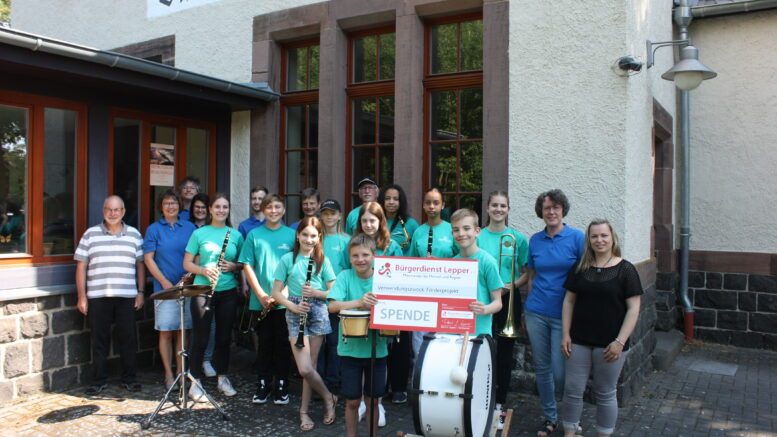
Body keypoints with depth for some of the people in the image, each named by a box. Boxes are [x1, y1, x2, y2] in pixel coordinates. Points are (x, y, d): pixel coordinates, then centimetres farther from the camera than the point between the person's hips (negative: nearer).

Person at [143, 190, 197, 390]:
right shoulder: (154, 229, 3)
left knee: (182, 331, 7)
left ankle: (181, 371, 16)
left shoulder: (189, 227, 10)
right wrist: (164, 281, -11)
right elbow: (148, 258, -2)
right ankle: (168, 374, 12)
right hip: (165, 288, -2)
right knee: (166, 332, 2)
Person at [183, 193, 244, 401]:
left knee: (224, 337, 10)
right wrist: (204, 270, -16)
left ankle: (223, 378, 25)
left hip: (228, 292, 2)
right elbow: (187, 263, 2)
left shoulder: (236, 235, 7)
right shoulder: (199, 233, 1)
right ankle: (195, 383, 11)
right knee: (201, 338, 0)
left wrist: (234, 266, -9)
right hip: (203, 290, -2)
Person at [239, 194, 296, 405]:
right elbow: (247, 265, 2)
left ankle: (281, 386, 18)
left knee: (283, 344, 5)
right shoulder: (254, 235, 4)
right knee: (264, 343, 8)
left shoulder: (291, 234, 3)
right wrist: (261, 294, -8)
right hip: (261, 300, 0)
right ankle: (262, 385, 22)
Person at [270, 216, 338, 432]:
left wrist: (316, 293, -16)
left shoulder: (322, 260, 3)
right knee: (305, 369, -9)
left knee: (309, 367, 4)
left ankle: (304, 411, 23)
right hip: (295, 314, -1)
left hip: (318, 314, 1)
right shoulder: (287, 259, 1)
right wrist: (293, 306, -15)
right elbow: (276, 292, 1)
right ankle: (328, 398, 16)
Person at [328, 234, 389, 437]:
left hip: (377, 349, 1)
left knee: (372, 399, 12)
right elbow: (332, 306, -18)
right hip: (350, 349, -1)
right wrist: (359, 302, -33)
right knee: (352, 400, 9)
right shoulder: (345, 276, -6)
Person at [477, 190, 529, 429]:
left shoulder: (518, 238, 0)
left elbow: (525, 273, 5)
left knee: (505, 353, 7)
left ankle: (499, 405, 18)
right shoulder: (478, 237, 0)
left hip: (509, 300, 0)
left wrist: (512, 285, -10)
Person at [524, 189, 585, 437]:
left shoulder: (577, 238, -5)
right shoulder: (535, 240, 6)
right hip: (536, 313, 4)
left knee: (559, 372, -4)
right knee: (541, 369, 10)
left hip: (563, 315, -3)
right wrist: (528, 308, 12)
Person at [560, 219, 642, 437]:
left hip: (609, 343, -3)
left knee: (606, 394, 10)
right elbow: (569, 301, 8)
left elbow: (633, 308, -6)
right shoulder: (580, 268, 5)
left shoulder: (625, 270, -4)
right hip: (579, 341, 3)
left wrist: (620, 341, -13)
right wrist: (565, 334, 1)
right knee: (572, 390, 6)